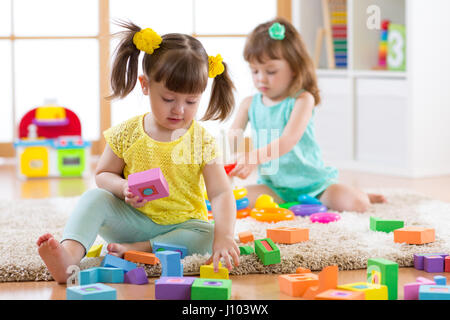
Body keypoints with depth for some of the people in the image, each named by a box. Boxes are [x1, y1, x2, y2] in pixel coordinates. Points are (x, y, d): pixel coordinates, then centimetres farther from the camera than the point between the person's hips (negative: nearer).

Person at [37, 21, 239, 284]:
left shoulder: (202, 141, -9)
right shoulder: (127, 134, -5)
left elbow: (221, 193, -15)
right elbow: (103, 175, 6)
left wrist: (224, 236, -32)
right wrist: (124, 188, -19)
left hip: (181, 225, 0)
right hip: (134, 220, 1)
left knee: (206, 236, -30)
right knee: (95, 198, -22)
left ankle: (132, 250, -31)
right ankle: (70, 254, -43)